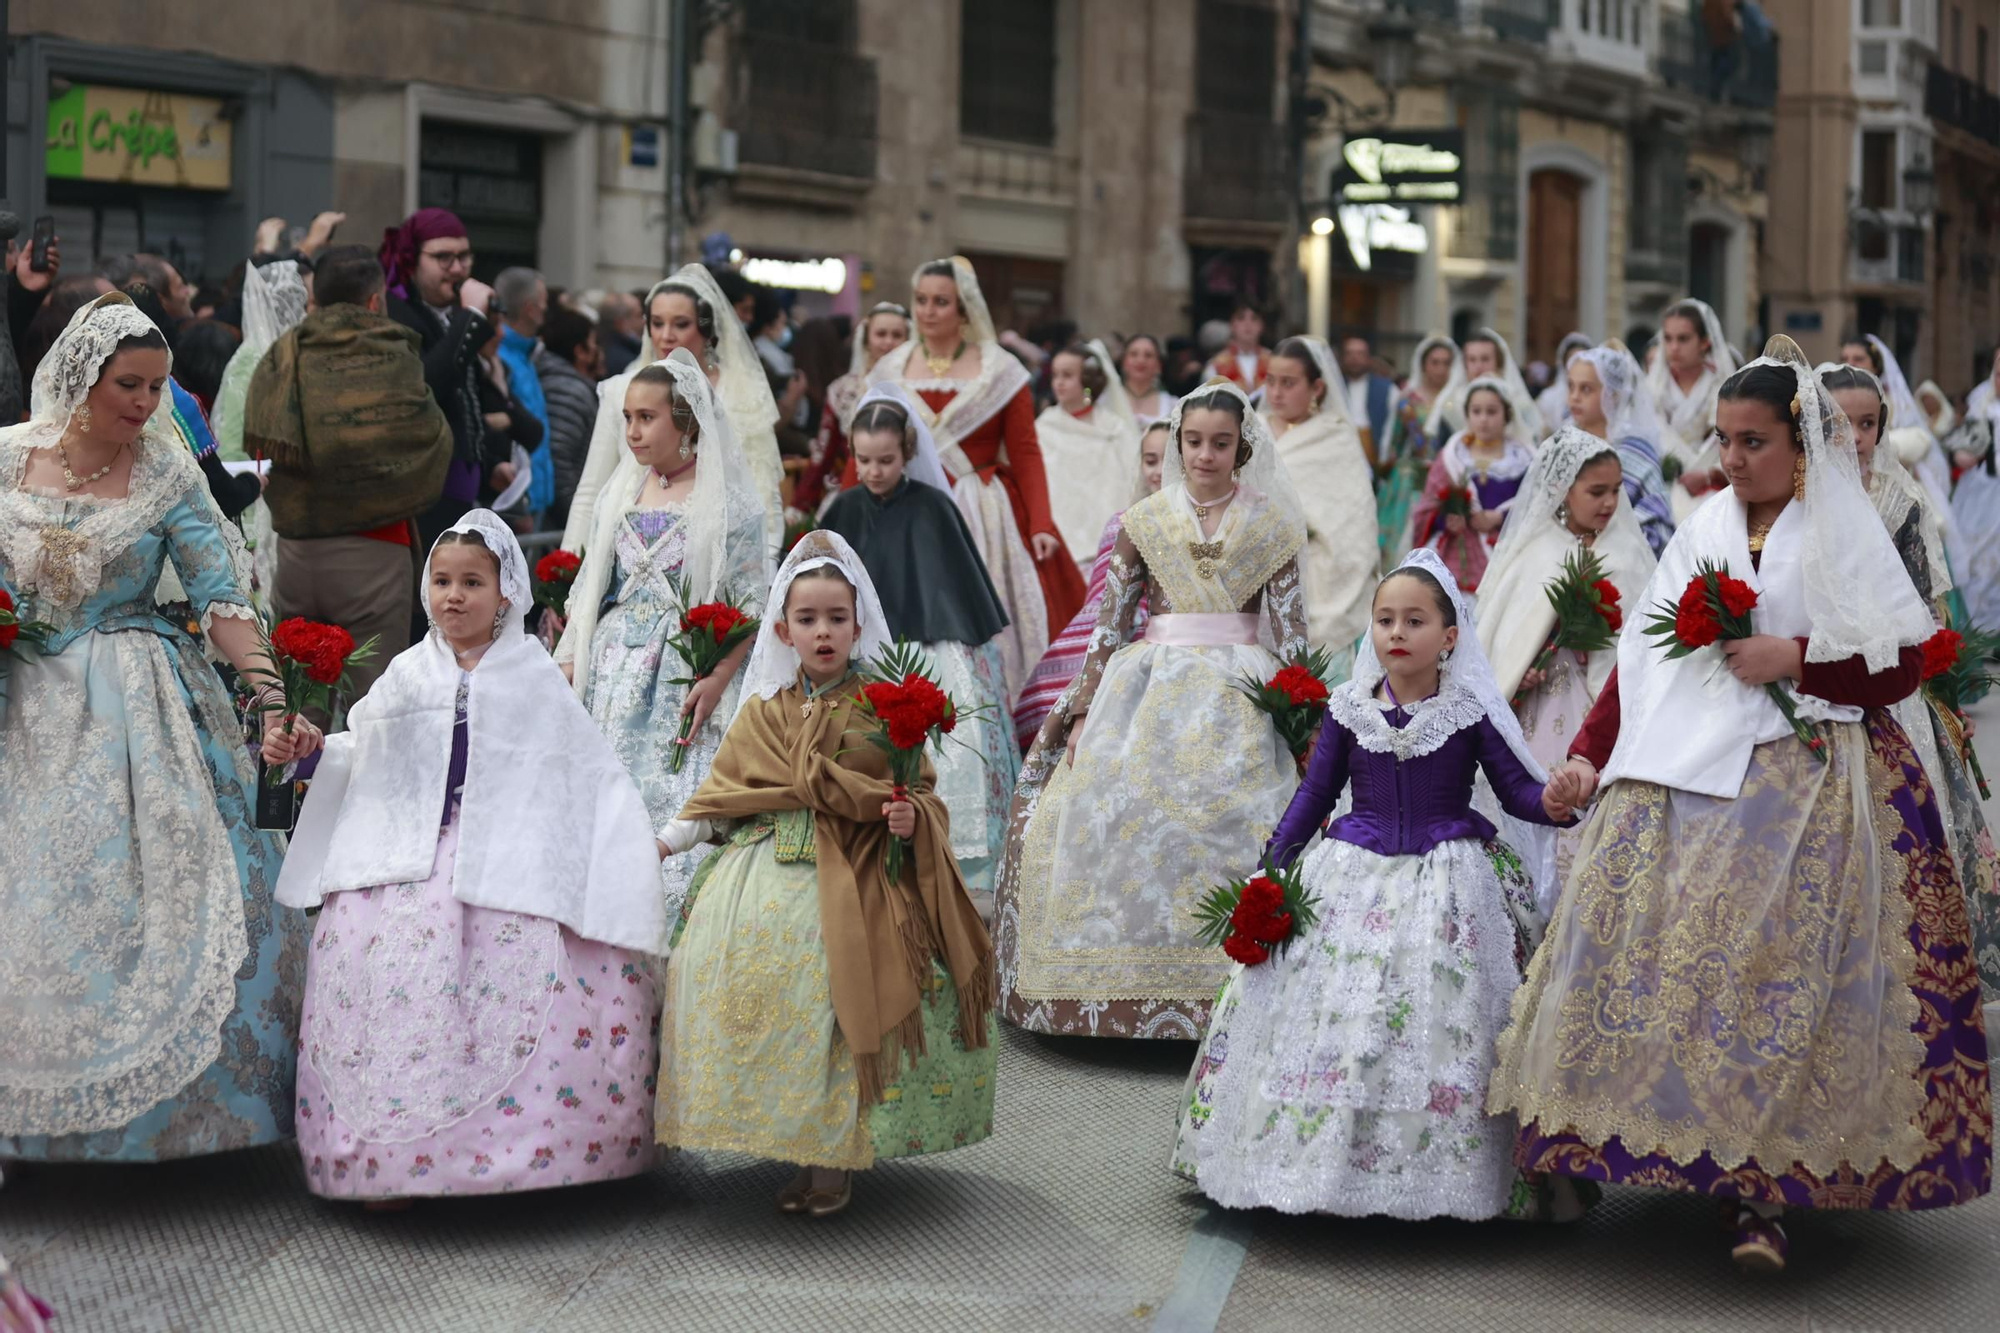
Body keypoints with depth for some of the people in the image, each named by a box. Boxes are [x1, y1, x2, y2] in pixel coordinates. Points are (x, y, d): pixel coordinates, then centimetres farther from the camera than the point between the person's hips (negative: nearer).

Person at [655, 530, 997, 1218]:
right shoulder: (763, 711, 14)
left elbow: (920, 791, 4)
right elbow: (724, 792, 16)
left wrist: (911, 817, -17)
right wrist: (669, 838, 5)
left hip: (854, 879, -3)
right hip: (770, 875, 3)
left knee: (841, 1000, -13)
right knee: (754, 989, -9)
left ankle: (836, 1162, 0)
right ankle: (805, 1150, 4)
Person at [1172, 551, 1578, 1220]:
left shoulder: (1472, 712, -3)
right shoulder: (1348, 708, 4)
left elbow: (1518, 789, -1)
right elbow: (1315, 793, 12)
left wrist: (1556, 802, -23)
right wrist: (1271, 869, 7)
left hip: (1447, 879, -2)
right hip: (1351, 876, 2)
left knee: (1439, 1025, -9)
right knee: (1334, 1019, -3)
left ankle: (1434, 1172, 0)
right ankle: (1328, 1164, 7)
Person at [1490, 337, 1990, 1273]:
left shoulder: (1848, 537, 3)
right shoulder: (1702, 532, 14)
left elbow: (1903, 666, -1)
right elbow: (1642, 660, 12)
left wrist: (1795, 659, -11)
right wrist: (1589, 755, 2)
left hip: (1806, 786, -4)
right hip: (1685, 776, 4)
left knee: (1776, 975, -12)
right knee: (1659, 947, -6)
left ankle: (1763, 1191, -10)